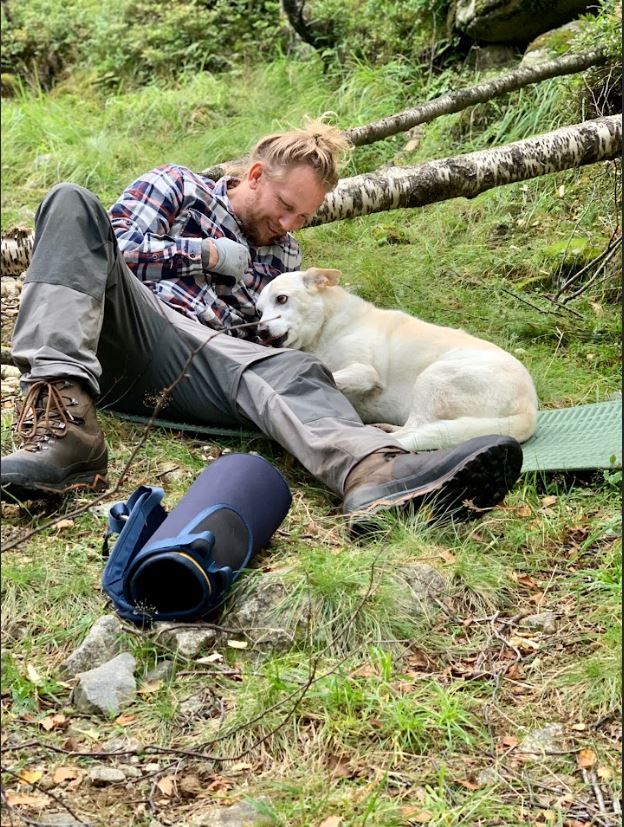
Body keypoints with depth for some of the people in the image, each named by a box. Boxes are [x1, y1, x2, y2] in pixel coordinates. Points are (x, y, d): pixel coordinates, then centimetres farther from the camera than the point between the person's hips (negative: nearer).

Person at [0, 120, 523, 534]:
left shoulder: (286, 261, 29)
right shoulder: (176, 187, 18)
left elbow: (276, 339, 23)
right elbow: (119, 250, 4)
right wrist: (208, 253, 4)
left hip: (201, 362, 2)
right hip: (120, 333, -1)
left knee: (289, 371, -31)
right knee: (74, 204, -26)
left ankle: (375, 475, -66)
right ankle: (63, 423, -44)